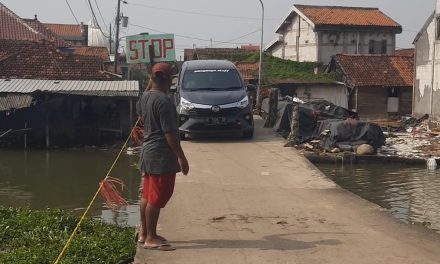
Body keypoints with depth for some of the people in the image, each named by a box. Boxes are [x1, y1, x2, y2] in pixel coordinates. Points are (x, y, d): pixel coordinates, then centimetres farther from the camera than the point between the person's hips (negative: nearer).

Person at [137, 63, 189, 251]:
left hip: (148, 151, 10)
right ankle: (151, 238, 5)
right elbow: (170, 132, -22)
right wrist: (181, 157, -17)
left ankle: (144, 233, 25)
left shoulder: (145, 97, 8)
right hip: (162, 156, -10)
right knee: (157, 198, -2)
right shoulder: (164, 101, -20)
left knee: (148, 195, 16)